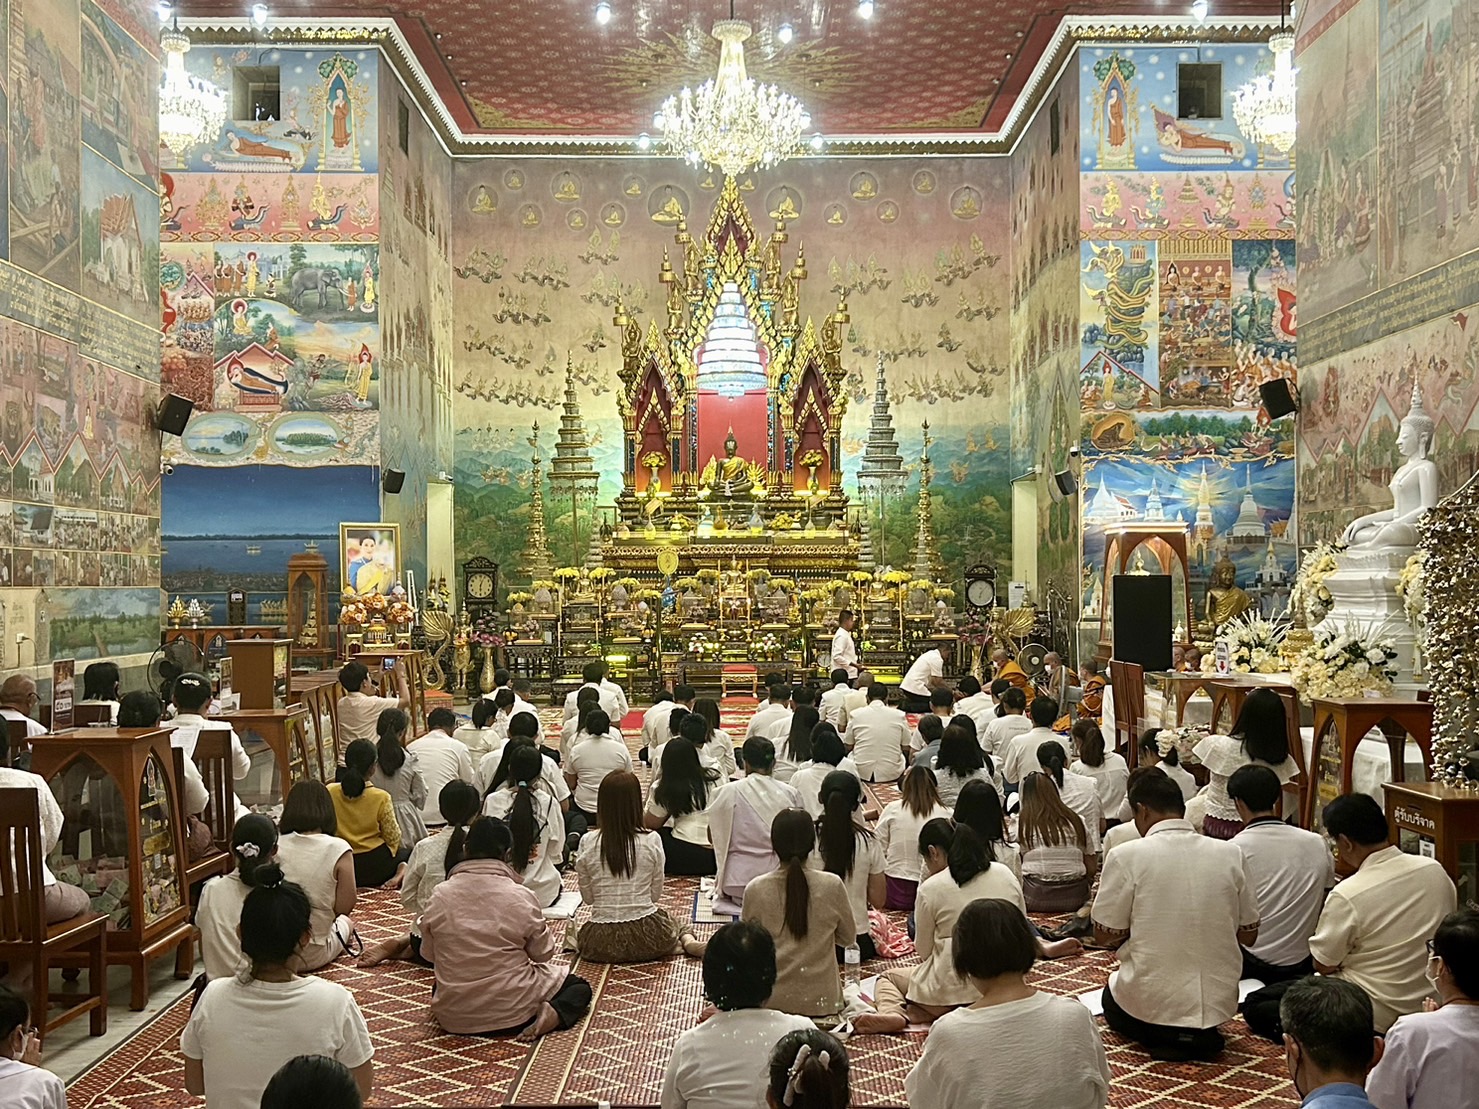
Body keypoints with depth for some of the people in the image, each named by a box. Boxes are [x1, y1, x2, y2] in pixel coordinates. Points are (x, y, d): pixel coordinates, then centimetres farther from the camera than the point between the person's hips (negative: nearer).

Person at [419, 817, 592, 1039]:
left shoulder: (439, 896, -7)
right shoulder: (522, 897, -14)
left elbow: (428, 954, 5)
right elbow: (543, 953, -3)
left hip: (452, 1016, 3)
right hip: (510, 1012, -3)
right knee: (580, 986, 20)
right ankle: (552, 1014, -11)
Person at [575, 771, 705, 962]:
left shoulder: (587, 842, -7)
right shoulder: (652, 841, -8)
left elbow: (587, 898, 2)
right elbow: (656, 894, 2)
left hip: (601, 944, -2)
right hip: (646, 935, 2)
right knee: (669, 922, 38)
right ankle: (688, 940, 1)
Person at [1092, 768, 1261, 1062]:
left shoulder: (1128, 855, -15)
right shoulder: (1230, 854, -4)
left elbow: (1104, 936, -8)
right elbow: (1249, 936, 5)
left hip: (1150, 1002, -5)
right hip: (1219, 1002, 5)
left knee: (1113, 1001, 30)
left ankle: (1165, 1036, 2)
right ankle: (1202, 1035, 9)